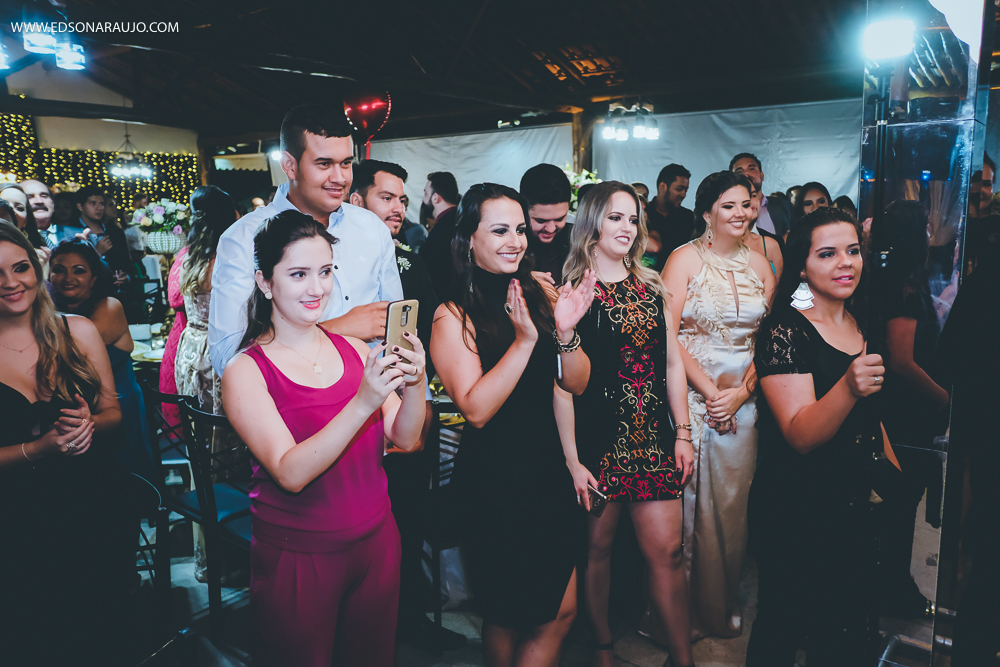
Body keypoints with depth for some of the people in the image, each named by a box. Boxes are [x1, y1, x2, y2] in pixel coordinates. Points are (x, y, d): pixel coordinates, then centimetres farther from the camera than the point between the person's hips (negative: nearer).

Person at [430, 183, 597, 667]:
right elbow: (476, 409, -21)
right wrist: (524, 340, -28)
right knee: (507, 617, 13)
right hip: (495, 485, -5)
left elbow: (576, 384, 1)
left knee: (562, 610, 13)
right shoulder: (452, 316, -12)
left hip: (549, 470, 5)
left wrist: (565, 333, -17)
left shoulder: (539, 295, 2)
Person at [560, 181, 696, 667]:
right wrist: (571, 458, -12)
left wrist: (683, 433, 8)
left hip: (653, 438, 4)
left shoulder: (652, 287, 11)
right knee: (597, 549, 11)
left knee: (667, 552, 4)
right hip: (598, 439, -4)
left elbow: (672, 363, 13)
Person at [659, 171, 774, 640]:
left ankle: (725, 605, 30)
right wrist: (710, 389, -13)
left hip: (743, 397, 4)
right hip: (689, 391, -4)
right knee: (688, 499, 3)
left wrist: (742, 391, -8)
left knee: (732, 503, 11)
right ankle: (686, 607, 21)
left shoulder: (759, 264, 9)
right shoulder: (685, 258, -4)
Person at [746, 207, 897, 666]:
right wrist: (848, 387, -41)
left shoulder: (859, 324, 6)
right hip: (797, 511, -7)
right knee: (782, 629, 8)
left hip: (854, 503, 7)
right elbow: (800, 436, -27)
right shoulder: (784, 332, -18)